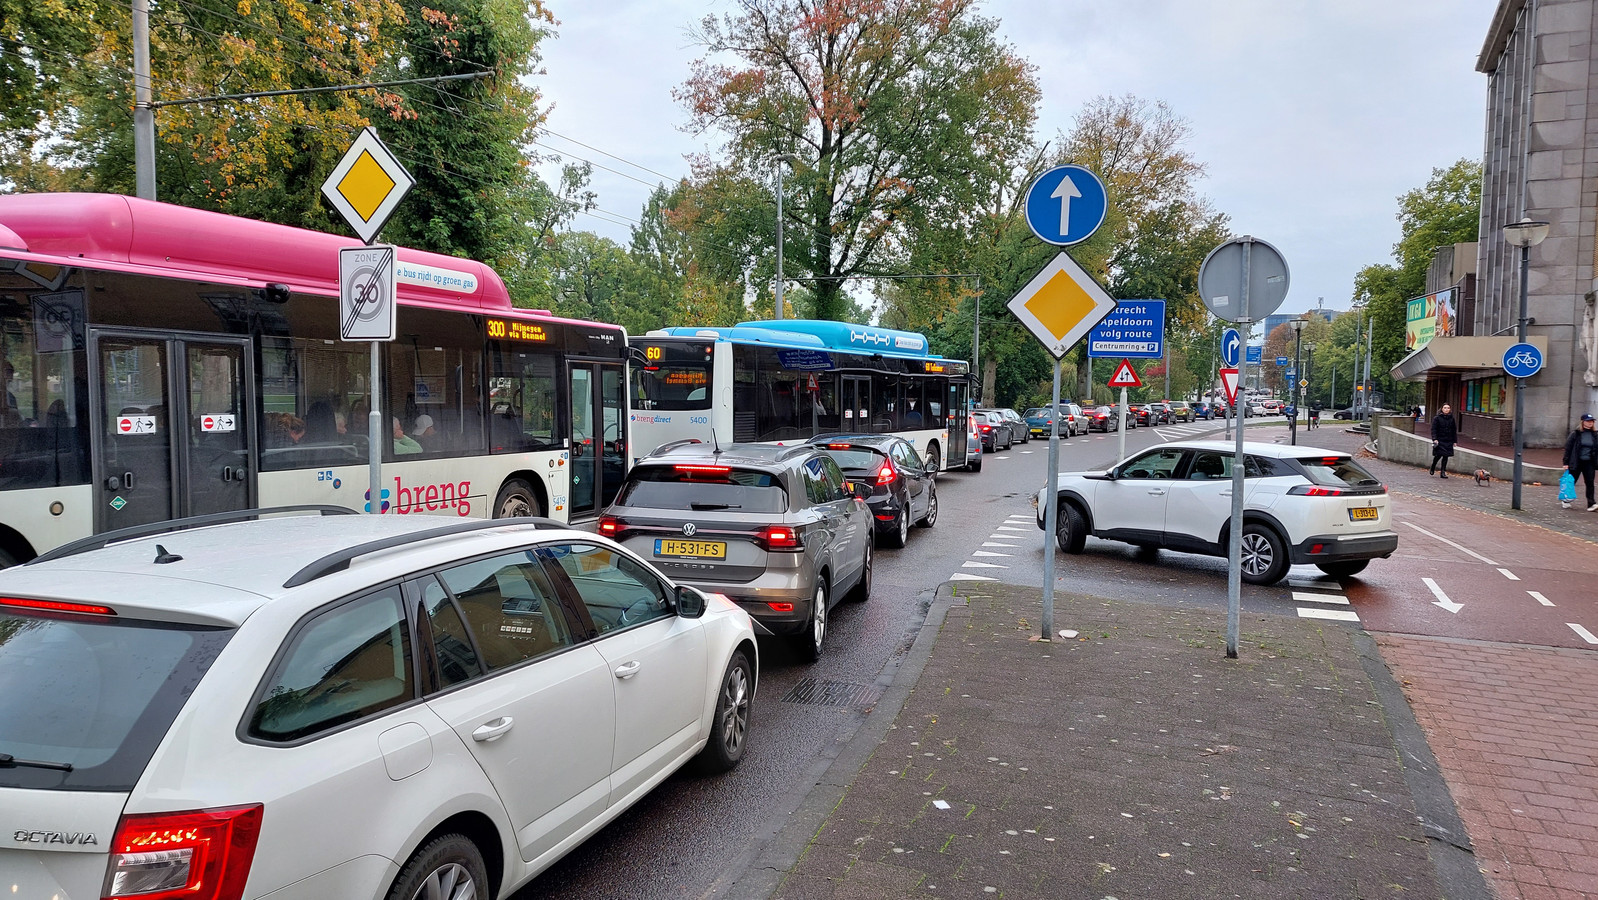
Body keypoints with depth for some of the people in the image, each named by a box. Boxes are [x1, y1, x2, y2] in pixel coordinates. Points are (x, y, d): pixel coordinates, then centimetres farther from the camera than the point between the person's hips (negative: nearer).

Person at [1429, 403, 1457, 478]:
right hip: (1439, 440, -3)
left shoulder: (1451, 419, 8)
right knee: (1438, 455, -7)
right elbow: (1433, 429, -6)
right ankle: (1432, 468, 19)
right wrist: (1434, 439, -16)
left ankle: (1443, 472, 6)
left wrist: (1454, 441, 11)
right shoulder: (1437, 418, -3)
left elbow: (1454, 431, 14)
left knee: (1446, 456, 2)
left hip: (1448, 441, 3)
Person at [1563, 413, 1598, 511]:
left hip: (1589, 463, 2)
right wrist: (1566, 463, -7)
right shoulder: (1575, 434, -4)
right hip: (1576, 462, -2)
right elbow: (1567, 448, -3)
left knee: (1590, 483, -5)